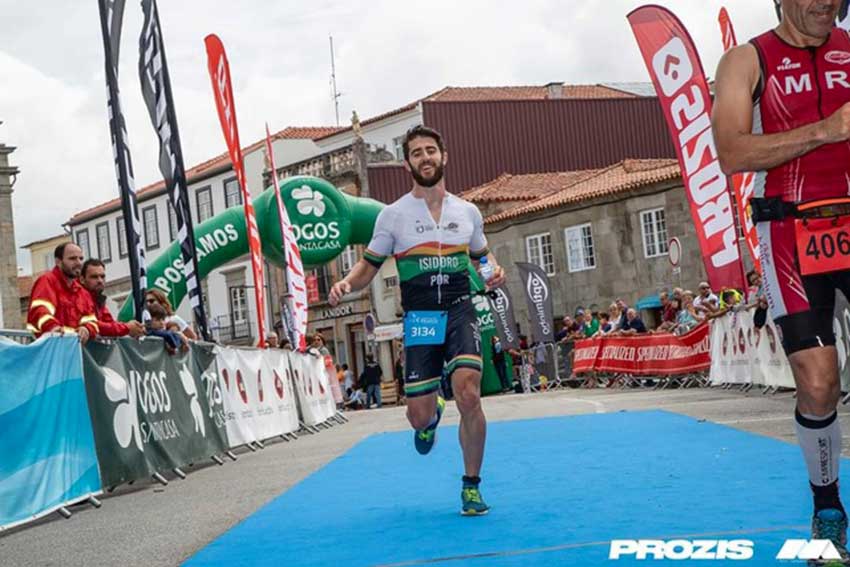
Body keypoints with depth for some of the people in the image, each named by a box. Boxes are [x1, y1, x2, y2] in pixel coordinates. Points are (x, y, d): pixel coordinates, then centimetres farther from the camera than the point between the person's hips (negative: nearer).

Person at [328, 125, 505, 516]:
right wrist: (346, 284, -15)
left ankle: (471, 486, -3)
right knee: (419, 416, -2)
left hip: (460, 312, 1)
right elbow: (369, 266, 6)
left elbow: (482, 255, 24)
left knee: (468, 395, -21)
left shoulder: (468, 212, 10)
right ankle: (432, 416, 41)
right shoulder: (393, 215, 3)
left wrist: (495, 271, 1)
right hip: (419, 319, 0)